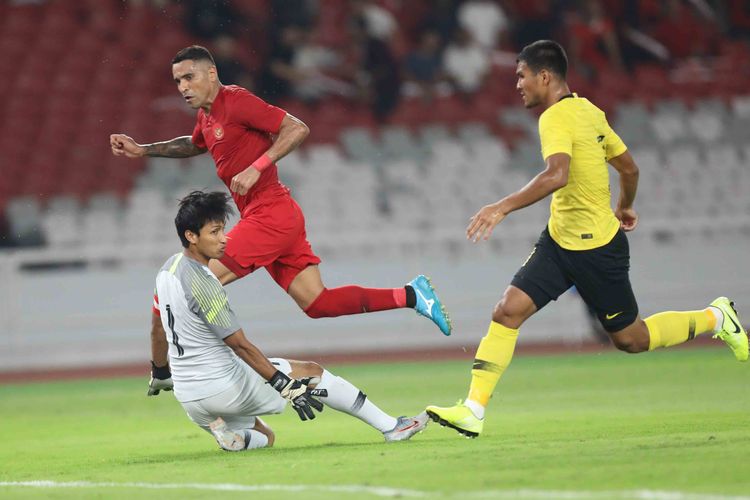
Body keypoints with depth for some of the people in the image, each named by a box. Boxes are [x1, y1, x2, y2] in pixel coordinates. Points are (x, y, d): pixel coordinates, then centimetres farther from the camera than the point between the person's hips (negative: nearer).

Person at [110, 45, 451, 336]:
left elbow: (297, 129, -17)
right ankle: (411, 295, 3)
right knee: (317, 303, 3)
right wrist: (141, 150, 30)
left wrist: (256, 169, -23)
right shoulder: (206, 116, 16)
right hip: (265, 217, 9)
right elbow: (193, 145, 40)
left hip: (270, 214, -9)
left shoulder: (235, 101, -12)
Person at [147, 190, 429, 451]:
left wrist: (159, 373, 34)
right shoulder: (202, 283, -23)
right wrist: (284, 385, -21)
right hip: (223, 388, -9)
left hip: (189, 398, 9)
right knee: (312, 372, 7)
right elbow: (239, 345, -22)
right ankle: (390, 427, 7)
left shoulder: (170, 267, 5)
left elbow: (158, 327, 19)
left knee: (265, 438, 26)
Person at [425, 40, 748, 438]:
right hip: (559, 240, 9)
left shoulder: (556, 118, -20)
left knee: (631, 340, 6)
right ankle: (473, 410, -8)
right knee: (507, 311, -5)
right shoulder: (588, 111, 7)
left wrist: (503, 208, -40)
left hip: (596, 248, -9)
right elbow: (629, 168, 16)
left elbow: (557, 175, -38)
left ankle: (714, 319, 28)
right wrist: (624, 207, 35)